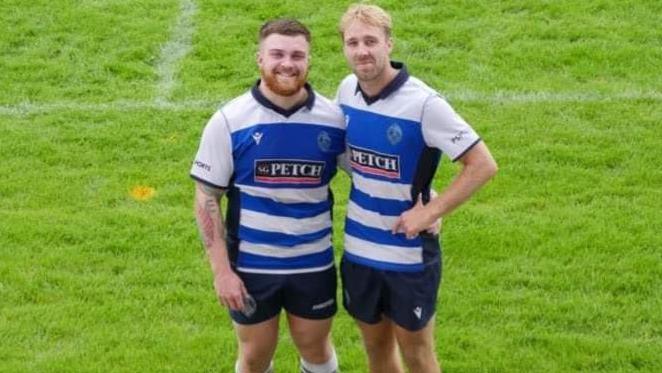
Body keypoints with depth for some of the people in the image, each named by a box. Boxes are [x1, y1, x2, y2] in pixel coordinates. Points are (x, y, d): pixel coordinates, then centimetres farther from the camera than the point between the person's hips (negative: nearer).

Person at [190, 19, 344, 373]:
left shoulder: (333, 118, -7)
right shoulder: (229, 121, -11)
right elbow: (206, 199, -7)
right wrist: (221, 270, -12)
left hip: (313, 263, 1)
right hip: (251, 265, -1)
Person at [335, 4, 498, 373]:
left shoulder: (423, 103, -21)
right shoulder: (347, 90, -3)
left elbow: (483, 164, -19)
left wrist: (430, 211, -20)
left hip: (409, 254, -5)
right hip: (359, 249, 5)